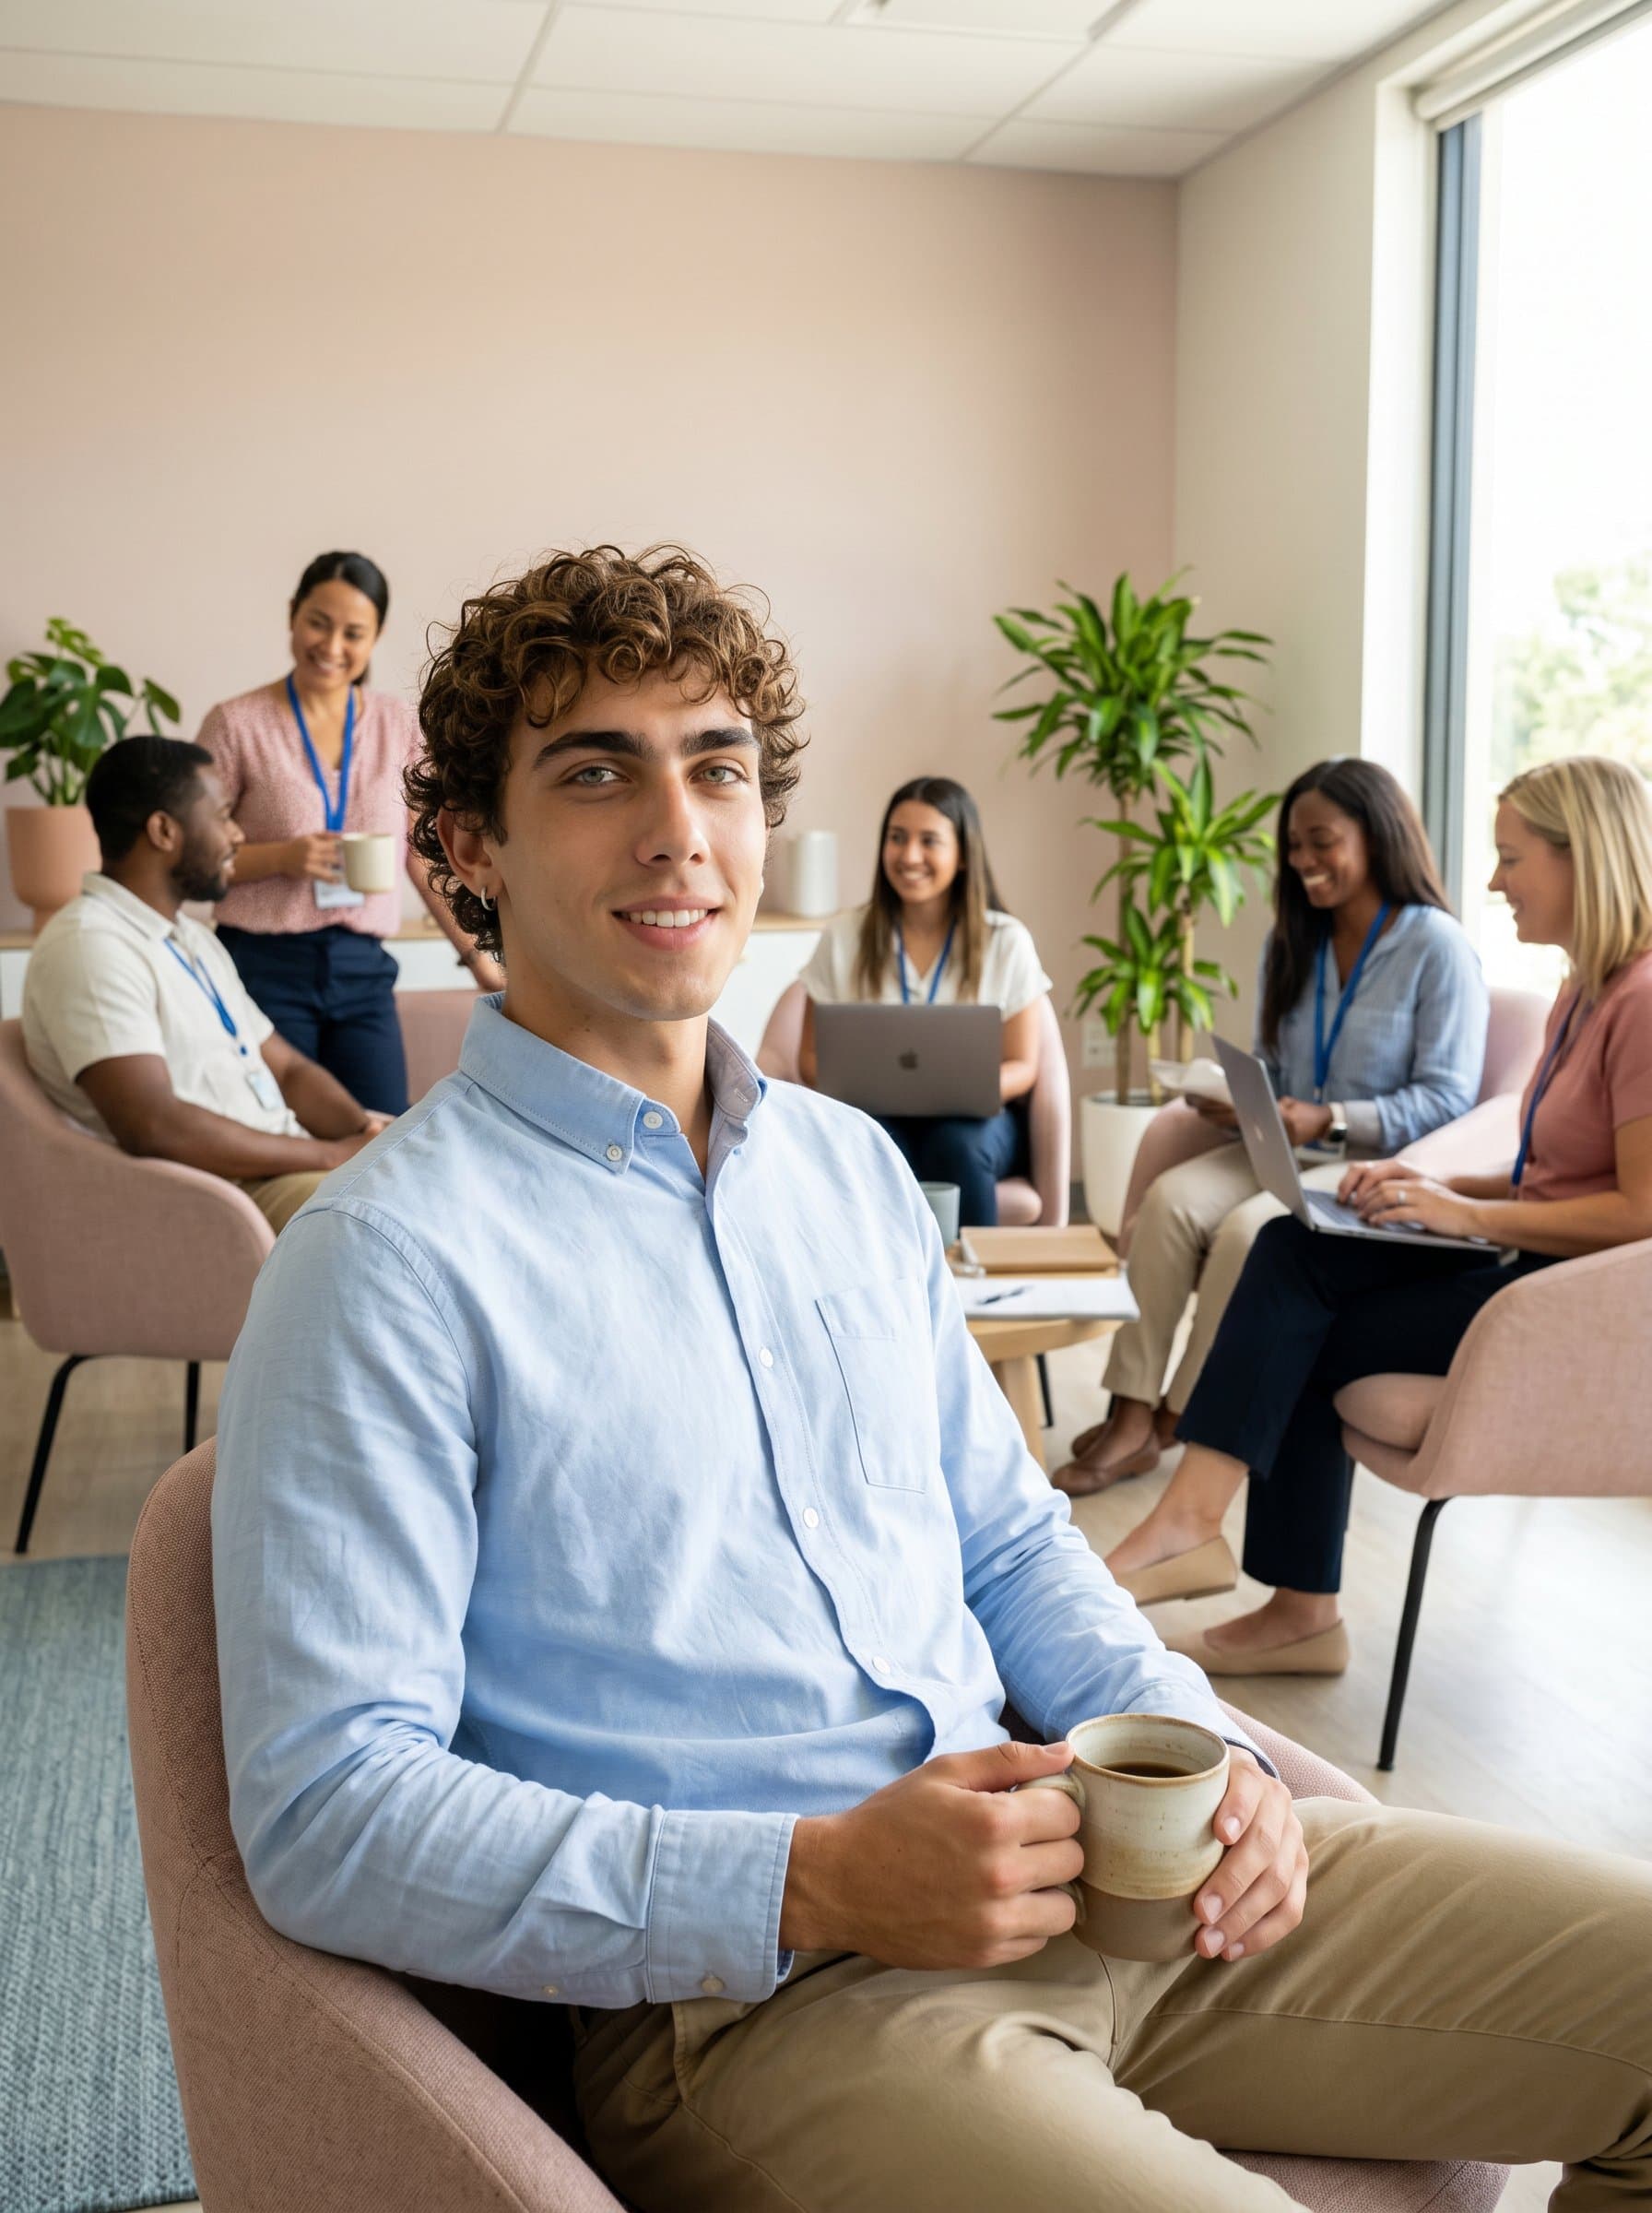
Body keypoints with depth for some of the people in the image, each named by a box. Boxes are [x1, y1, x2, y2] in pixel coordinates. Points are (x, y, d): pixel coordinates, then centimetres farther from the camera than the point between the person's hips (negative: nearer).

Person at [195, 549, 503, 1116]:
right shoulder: (236, 724, -1)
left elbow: (426, 855, 13)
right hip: (265, 964, -3)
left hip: (363, 969, 3)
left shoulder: (399, 726, 9)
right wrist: (282, 857, -16)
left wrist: (477, 957, 9)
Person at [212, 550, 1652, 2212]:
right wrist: (813, 1887, -21)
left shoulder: (851, 1166, 14)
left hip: (1076, 1875, 7)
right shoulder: (384, 1262, -8)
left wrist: (1182, 1737, 0)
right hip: (738, 1996, -7)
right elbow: (323, 1815, -13)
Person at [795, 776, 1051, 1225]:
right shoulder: (844, 939, 4)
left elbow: (1022, 1066, 4)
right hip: (874, 1118, 0)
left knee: (956, 1146, -35)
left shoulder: (1006, 941, 2)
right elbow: (813, 1056, 8)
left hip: (971, 1121, 0)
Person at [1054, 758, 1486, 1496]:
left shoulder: (1438, 946, -7)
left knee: (1246, 1231, -32)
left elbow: (1447, 1097, -12)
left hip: (1377, 1164, -6)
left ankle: (1170, 1422, -18)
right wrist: (1232, 1100, -6)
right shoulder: (1290, 942, 14)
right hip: (1281, 1149, 6)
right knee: (1170, 1198, -24)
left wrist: (1329, 1122, -23)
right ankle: (1131, 1412, -28)